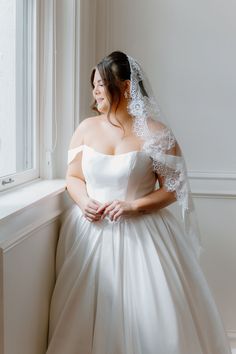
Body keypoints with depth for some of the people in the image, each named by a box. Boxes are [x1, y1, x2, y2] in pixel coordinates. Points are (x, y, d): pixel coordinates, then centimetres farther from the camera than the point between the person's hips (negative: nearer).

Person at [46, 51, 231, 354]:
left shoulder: (156, 133, -8)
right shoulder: (86, 128, 4)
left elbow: (172, 189, -6)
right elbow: (73, 176, 12)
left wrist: (133, 206, -18)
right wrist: (84, 202, -8)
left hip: (141, 234, -3)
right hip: (90, 231, 4)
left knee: (149, 314, -5)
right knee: (86, 315, 2)